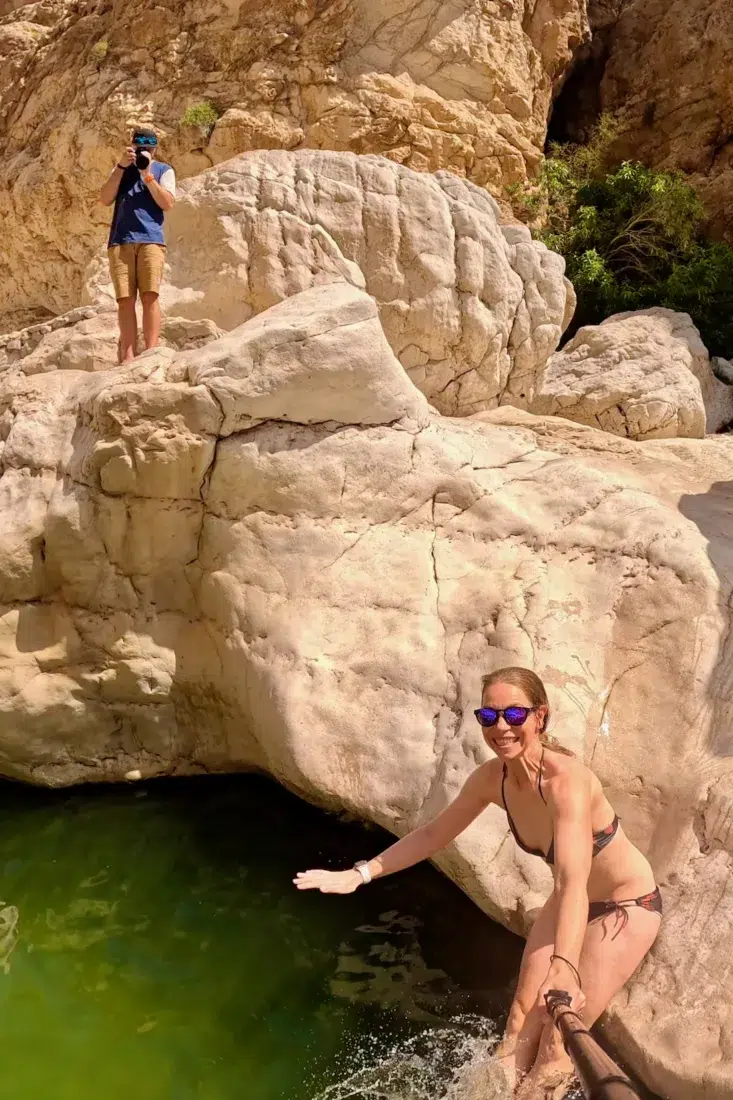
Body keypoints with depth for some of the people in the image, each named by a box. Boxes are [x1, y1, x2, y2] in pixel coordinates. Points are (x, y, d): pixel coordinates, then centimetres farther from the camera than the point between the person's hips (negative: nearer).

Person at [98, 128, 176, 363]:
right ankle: (127, 356, -11)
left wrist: (147, 175, -7)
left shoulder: (164, 170, 14)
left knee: (150, 295, -15)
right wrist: (121, 167, 1)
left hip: (151, 240, -2)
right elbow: (105, 199, 8)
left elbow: (167, 203, -1)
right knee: (125, 299, -7)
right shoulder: (121, 168, 22)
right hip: (120, 241, 2)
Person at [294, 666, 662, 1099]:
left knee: (558, 1040, -6)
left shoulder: (566, 780, -36)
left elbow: (574, 882, -47)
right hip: (571, 902, 6)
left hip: (627, 906, -6)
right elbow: (433, 835, -2)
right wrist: (360, 874, -8)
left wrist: (564, 968, -61)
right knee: (523, 1015, 10)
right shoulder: (492, 778, -15)